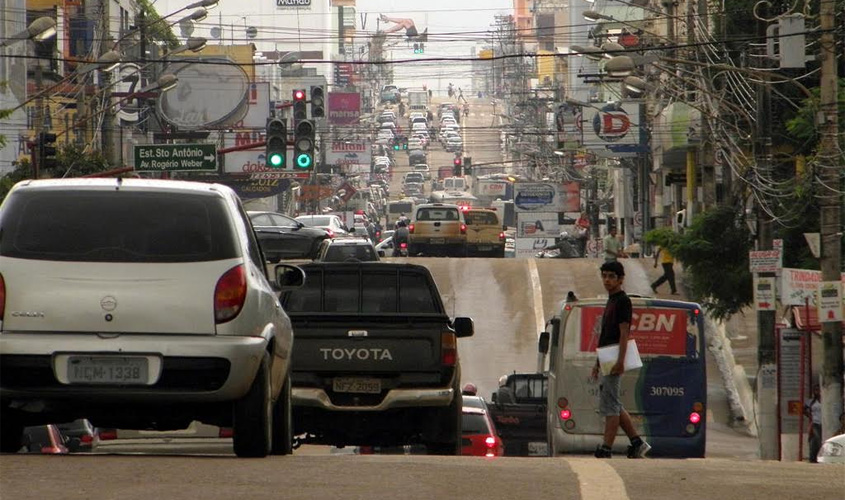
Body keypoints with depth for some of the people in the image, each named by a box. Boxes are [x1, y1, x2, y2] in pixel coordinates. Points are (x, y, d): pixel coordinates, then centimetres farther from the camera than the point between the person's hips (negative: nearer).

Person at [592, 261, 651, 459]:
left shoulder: (622, 301, -10)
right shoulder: (611, 301, 19)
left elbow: (624, 333, -17)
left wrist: (620, 361, -24)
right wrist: (597, 364, 22)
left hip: (614, 362, -10)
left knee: (609, 406, -9)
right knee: (614, 405, 11)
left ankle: (605, 450, -9)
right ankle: (637, 443, 14)